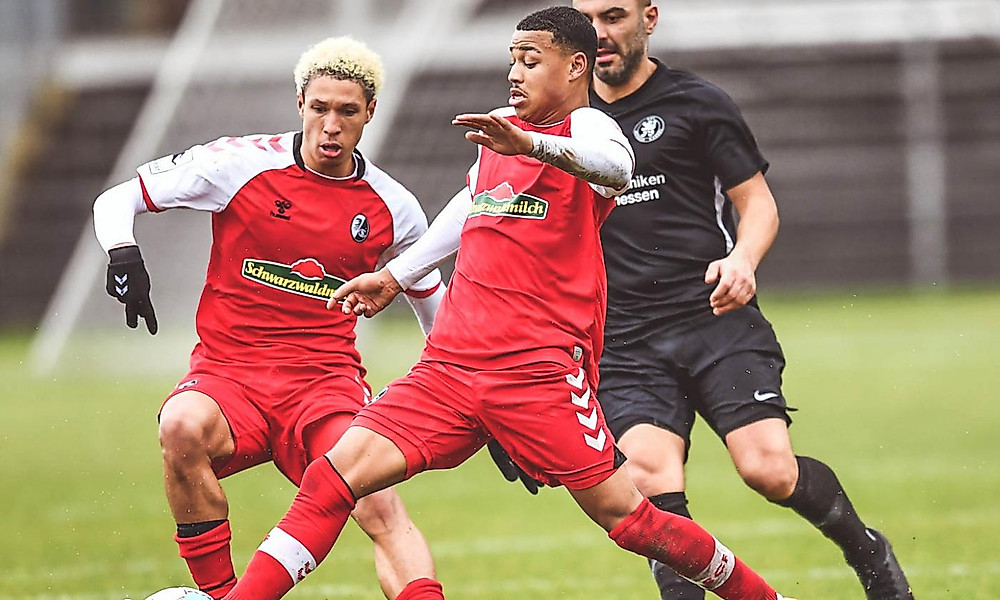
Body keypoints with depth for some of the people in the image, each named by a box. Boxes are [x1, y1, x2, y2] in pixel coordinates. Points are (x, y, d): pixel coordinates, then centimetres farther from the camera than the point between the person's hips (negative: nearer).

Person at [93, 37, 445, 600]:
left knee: (381, 505, -25)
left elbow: (439, 311, 22)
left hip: (327, 381, 1)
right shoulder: (241, 164, -2)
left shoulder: (392, 209, 6)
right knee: (183, 427, -34)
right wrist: (124, 254, -17)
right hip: (229, 372, -1)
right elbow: (117, 200, 5)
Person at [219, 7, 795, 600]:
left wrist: (532, 145, -48)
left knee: (624, 515, -7)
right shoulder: (504, 128, 17)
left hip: (541, 373, -6)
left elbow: (614, 167, -30)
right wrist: (395, 277, 39)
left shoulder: (587, 126, -4)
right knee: (334, 477, -7)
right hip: (450, 366, 6)